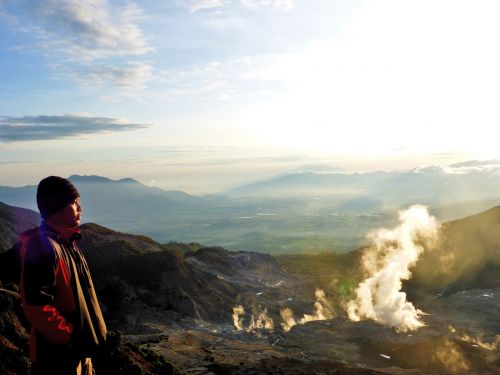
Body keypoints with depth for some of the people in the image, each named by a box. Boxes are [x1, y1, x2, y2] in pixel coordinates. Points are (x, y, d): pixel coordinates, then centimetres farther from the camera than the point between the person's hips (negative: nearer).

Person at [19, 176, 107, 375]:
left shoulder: (66, 240, 8)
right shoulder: (42, 247, -23)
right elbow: (37, 307, -27)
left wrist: (85, 334, 15)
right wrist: (71, 335, -17)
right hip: (58, 353, -9)